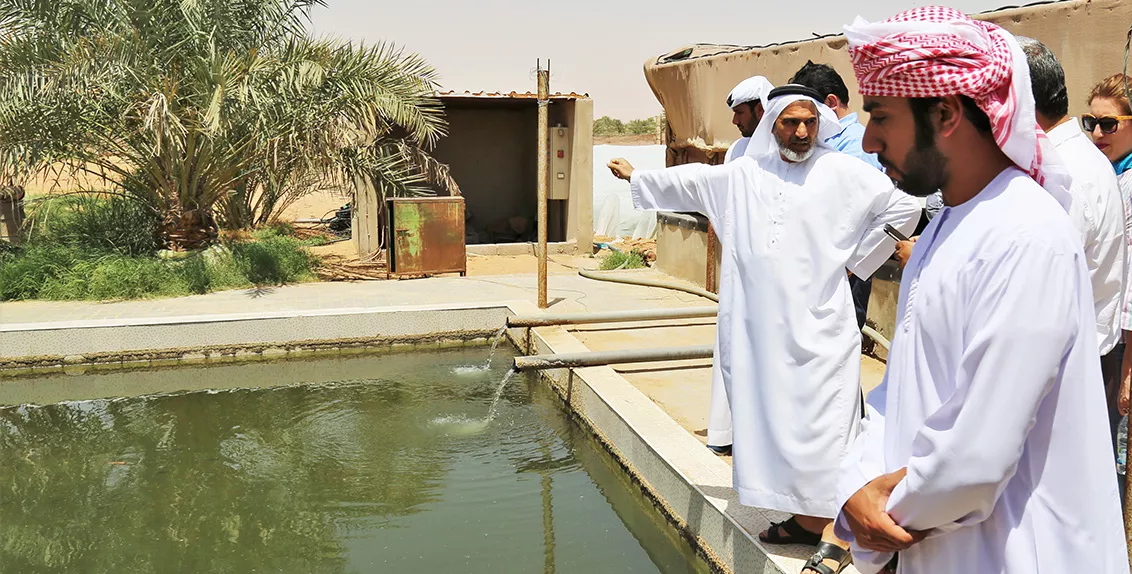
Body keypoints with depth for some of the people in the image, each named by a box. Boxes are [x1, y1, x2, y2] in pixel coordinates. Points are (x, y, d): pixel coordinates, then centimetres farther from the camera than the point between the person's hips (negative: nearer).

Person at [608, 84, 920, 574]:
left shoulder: (843, 172, -1)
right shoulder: (743, 174, 11)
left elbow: (904, 209, 1)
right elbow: (689, 181, 25)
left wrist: (856, 259, 0)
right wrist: (636, 176, 36)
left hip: (818, 328, -4)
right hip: (758, 328, 5)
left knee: (820, 426, -5)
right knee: (774, 420, 9)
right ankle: (805, 518, 23)